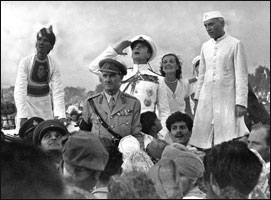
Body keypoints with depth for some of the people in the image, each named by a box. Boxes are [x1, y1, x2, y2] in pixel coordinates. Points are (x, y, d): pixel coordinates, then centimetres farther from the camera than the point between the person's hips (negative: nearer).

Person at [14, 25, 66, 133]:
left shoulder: (54, 66, -12)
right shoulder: (25, 62, -19)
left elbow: (58, 91, -17)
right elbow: (20, 89, -26)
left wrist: (60, 116, -32)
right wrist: (23, 116, -37)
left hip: (45, 101, 2)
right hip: (27, 100, -2)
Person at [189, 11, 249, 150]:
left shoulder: (235, 44, -2)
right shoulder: (205, 46, 12)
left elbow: (241, 76, -5)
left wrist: (241, 102, -10)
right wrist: (197, 98, 15)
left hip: (227, 98, -4)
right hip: (206, 99, 5)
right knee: (203, 141, 0)